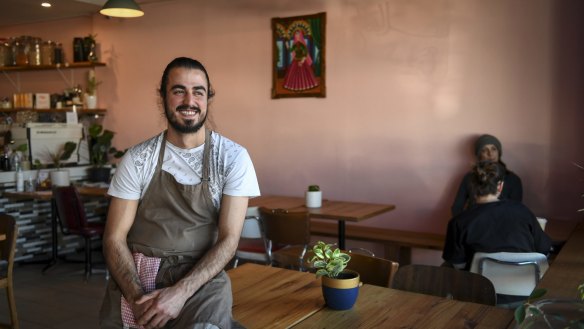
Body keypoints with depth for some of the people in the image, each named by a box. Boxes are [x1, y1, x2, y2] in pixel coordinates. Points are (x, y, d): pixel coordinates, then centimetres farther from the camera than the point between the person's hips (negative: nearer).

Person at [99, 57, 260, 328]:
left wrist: (180, 293, -18)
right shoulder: (137, 159, 1)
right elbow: (114, 238, 1)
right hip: (135, 279, 2)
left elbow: (229, 239, -6)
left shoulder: (233, 158, -3)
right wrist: (139, 298, -15)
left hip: (200, 278, -2)